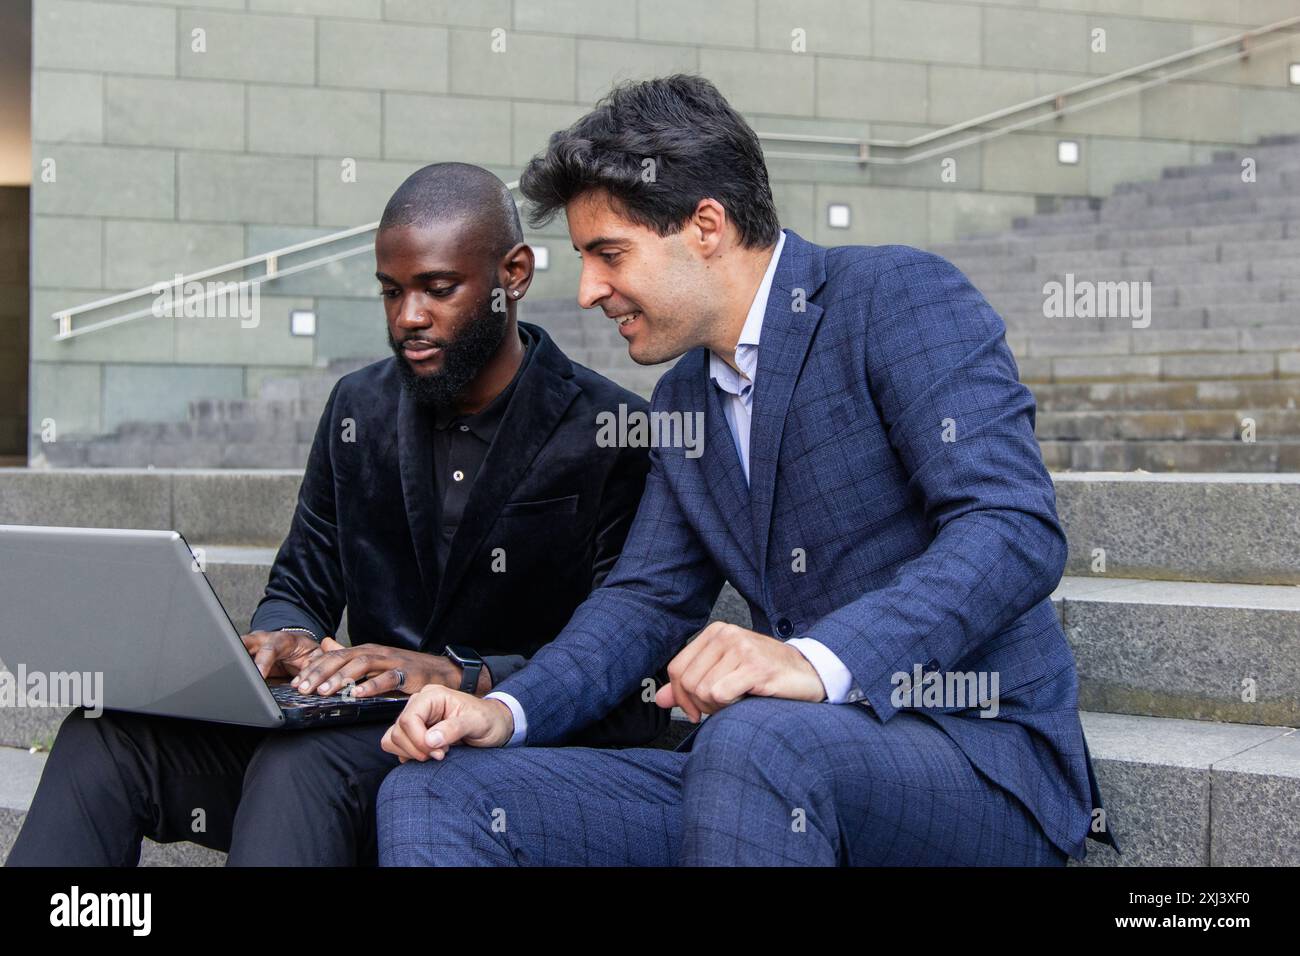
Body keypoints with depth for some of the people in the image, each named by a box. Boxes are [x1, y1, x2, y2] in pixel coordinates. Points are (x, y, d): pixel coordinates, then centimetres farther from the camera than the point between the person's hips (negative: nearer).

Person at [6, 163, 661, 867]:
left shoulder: (610, 433, -6)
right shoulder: (359, 407, 14)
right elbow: (300, 585, 17)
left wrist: (462, 675, -25)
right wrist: (281, 639, -8)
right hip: (364, 730, 6)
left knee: (299, 764, -37)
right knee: (102, 736, -19)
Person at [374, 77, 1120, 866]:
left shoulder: (901, 297, -8)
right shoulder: (683, 399, 18)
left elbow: (1018, 528, -20)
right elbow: (648, 598, 19)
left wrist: (820, 660, -34)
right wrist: (505, 709, -1)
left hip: (980, 752, -6)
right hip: (766, 769, 7)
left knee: (757, 742, -40)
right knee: (434, 793, -8)